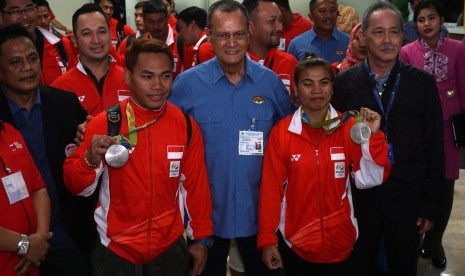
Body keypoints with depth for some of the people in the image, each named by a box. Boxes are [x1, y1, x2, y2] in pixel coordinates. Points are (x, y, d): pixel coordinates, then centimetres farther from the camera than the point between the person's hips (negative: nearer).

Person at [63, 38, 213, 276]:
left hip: (170, 247, 2)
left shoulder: (186, 125, -6)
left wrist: (200, 239, 6)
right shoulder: (103, 124, -12)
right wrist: (90, 160, -27)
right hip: (115, 249, -1)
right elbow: (77, 188, -8)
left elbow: (196, 184, 2)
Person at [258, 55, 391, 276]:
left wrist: (371, 136, -21)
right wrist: (267, 239, -6)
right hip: (294, 241, -1)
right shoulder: (281, 132, -9)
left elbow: (369, 180, -9)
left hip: (339, 241, 1)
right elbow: (271, 188, -7)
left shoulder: (348, 127, -5)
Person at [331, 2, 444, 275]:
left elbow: (434, 148, 1)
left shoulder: (422, 83, -1)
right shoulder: (345, 82, -1)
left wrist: (430, 204, 0)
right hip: (358, 197, 0)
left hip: (408, 198, 1)